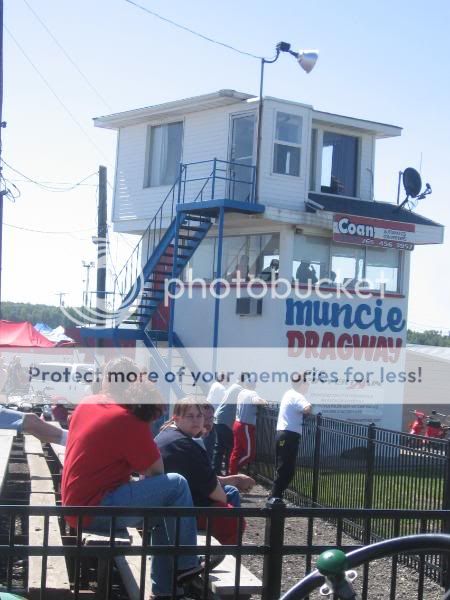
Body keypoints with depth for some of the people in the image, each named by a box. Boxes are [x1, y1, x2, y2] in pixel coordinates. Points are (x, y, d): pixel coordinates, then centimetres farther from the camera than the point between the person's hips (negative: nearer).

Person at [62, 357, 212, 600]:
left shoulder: (87, 404, 9)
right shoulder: (129, 421, -15)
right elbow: (156, 472, -5)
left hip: (76, 503, 9)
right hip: (95, 509, -9)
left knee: (162, 512, 18)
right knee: (176, 485, -9)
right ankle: (186, 565, 5)